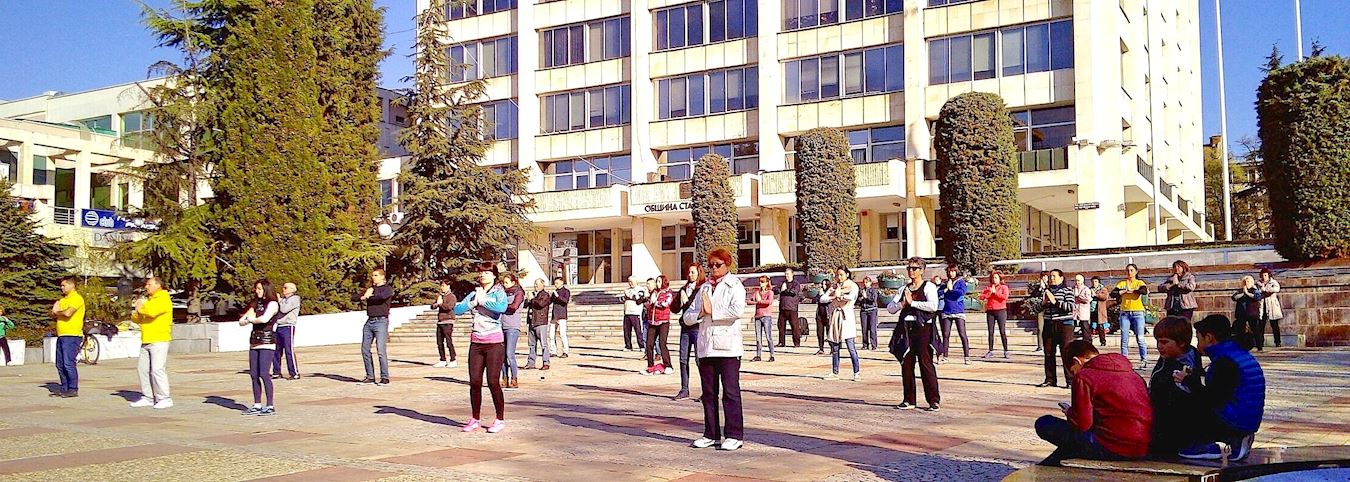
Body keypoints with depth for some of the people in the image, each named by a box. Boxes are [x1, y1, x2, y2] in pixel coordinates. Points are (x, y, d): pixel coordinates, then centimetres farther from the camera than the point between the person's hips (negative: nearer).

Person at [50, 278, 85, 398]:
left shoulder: (76, 298, -8)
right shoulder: (63, 299, 23)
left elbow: (67, 313, -22)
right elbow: (53, 314, 20)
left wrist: (57, 312, -2)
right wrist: (55, 310, -2)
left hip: (71, 336, -10)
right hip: (61, 336, 10)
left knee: (69, 363, -11)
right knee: (60, 364, 10)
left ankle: (73, 390, -8)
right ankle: (64, 388, 16)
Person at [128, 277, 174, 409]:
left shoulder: (164, 300, -7)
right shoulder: (147, 300, 23)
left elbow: (151, 311, -25)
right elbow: (136, 319, 23)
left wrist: (141, 307, -6)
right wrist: (135, 310, 2)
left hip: (159, 340, -9)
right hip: (146, 341, 9)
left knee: (157, 369, -14)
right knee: (142, 368, 8)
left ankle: (164, 398, -10)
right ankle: (148, 397, 15)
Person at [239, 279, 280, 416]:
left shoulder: (272, 304, -4)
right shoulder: (255, 304, 19)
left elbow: (264, 319, -22)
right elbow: (241, 321, 16)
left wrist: (251, 319, -4)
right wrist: (248, 319, -6)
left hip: (267, 343, -7)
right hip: (254, 342, 8)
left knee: (264, 374, -13)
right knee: (253, 374, 6)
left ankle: (270, 407, -9)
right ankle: (257, 406, 13)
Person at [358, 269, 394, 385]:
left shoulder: (388, 288, 0)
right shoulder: (370, 288, 21)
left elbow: (383, 296, -22)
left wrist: (369, 296, -6)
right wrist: (364, 295, -6)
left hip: (381, 321, -7)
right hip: (369, 322, 7)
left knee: (381, 350, -11)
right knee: (365, 350, 6)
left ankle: (385, 377, -7)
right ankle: (370, 376, 13)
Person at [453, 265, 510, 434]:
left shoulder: (499, 292, -3)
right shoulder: (474, 294, 13)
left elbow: (502, 308, -25)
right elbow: (457, 309, 3)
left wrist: (483, 300, -15)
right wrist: (473, 302, -9)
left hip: (494, 343, -5)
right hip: (476, 342, 5)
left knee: (493, 382, -7)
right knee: (474, 382, 3)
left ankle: (500, 420, 5)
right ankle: (475, 420, 15)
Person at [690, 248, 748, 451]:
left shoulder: (735, 286, 0)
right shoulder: (705, 288, 19)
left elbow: (738, 310, -19)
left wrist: (712, 312, -10)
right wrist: (700, 313, -6)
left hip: (727, 347, -6)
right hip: (706, 347, 6)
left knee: (730, 392, -4)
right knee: (709, 393, 9)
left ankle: (734, 435, 0)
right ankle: (711, 434, 17)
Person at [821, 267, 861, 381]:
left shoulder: (853, 286, 2)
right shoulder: (835, 287, 17)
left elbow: (851, 297, -21)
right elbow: (822, 298, 6)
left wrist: (839, 295, -6)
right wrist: (834, 296, -8)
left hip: (846, 317, -5)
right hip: (835, 316, 5)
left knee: (851, 347, -9)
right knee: (834, 347, 4)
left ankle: (857, 372, -6)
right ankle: (834, 373, 10)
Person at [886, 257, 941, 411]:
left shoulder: (928, 287, 0)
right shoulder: (904, 289, 18)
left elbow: (933, 306, -17)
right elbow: (890, 308, 13)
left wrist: (912, 302, -12)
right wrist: (902, 303, -7)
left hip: (922, 329, -6)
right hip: (906, 329, 6)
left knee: (926, 364, -7)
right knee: (906, 365, 6)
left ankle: (933, 401, -1)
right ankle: (909, 400, 14)